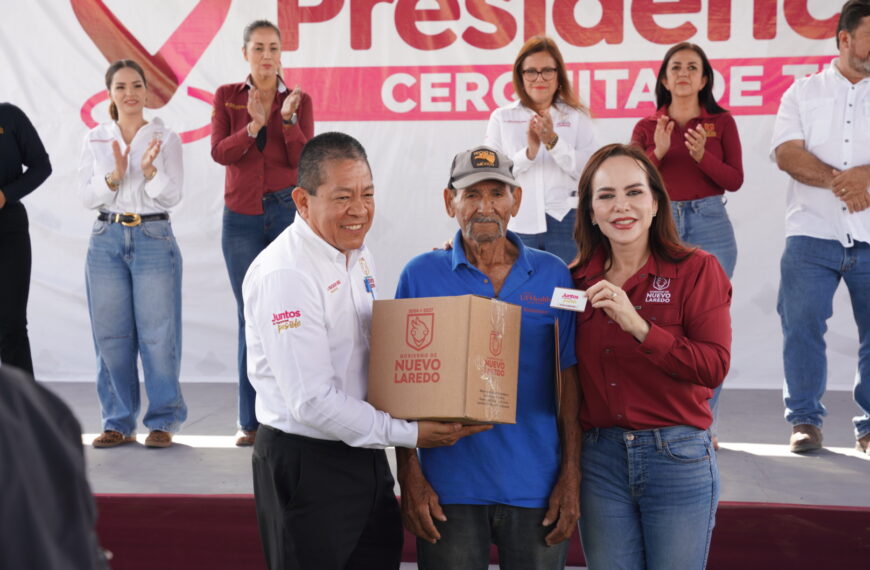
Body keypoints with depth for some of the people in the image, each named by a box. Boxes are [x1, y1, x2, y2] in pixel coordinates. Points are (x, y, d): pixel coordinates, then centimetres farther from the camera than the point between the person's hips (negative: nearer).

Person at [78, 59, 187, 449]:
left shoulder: (165, 138, 4)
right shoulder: (95, 139, 9)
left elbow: (171, 196, -3)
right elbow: (87, 196, 3)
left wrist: (149, 171, -21)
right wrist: (115, 175, -14)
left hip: (153, 239, -2)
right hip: (107, 240, 2)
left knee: (157, 334, -3)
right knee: (111, 335, 4)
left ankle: (162, 422, 7)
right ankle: (118, 422, 13)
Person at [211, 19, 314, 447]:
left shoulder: (299, 100, 5)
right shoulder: (227, 97, 7)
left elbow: (303, 161, -5)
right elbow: (220, 153, -6)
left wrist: (288, 120, -19)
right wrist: (254, 125, -20)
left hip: (288, 211, -1)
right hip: (241, 217, 1)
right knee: (250, 316, 1)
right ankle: (251, 421, 8)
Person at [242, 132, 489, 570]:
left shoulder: (356, 251, 8)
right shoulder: (283, 274, -21)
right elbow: (313, 402, -24)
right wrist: (408, 434, -19)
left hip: (365, 455, 8)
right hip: (306, 464, -8)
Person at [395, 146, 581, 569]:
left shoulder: (552, 275, 3)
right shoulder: (421, 276, 0)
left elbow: (569, 382, 4)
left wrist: (571, 477, -1)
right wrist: (410, 478, -5)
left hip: (536, 486, 1)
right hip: (449, 488, -1)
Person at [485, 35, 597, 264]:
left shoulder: (577, 117, 8)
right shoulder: (501, 118, 9)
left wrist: (554, 141, -15)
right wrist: (528, 153, -16)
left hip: (565, 221, 0)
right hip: (518, 225, 0)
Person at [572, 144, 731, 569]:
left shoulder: (696, 270, -5)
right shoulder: (579, 281, 6)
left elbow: (715, 366, -16)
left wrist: (638, 325, -23)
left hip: (677, 458, -3)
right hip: (599, 458, 3)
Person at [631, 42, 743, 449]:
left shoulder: (721, 122, 7)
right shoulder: (647, 126, 8)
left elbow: (735, 180, 2)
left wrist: (702, 156, -14)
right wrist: (658, 153, -12)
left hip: (709, 228, 0)